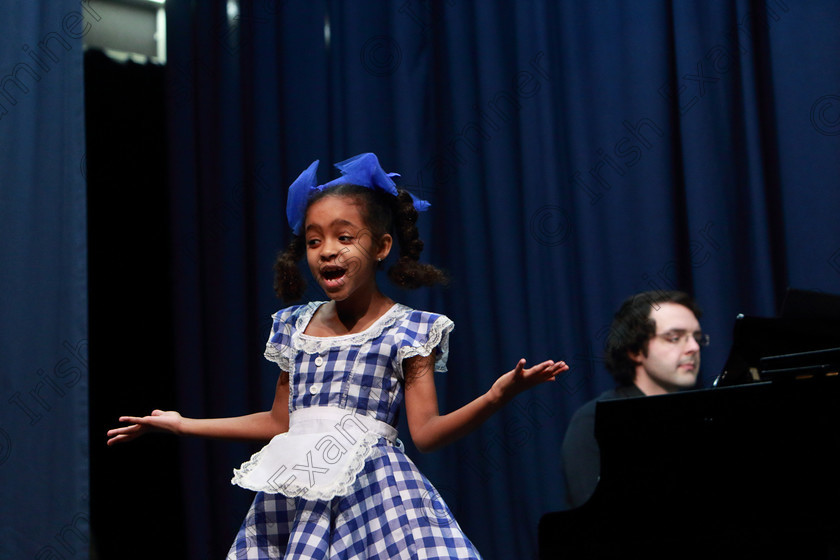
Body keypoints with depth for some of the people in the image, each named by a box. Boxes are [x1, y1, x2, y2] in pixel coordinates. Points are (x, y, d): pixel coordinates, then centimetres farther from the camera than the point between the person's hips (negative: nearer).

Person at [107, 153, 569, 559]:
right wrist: (183, 424, 25)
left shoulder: (407, 330, 0)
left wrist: (496, 395, -21)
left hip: (374, 496, -4)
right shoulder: (294, 327, 13)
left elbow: (426, 431, -5)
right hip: (295, 503, 4)